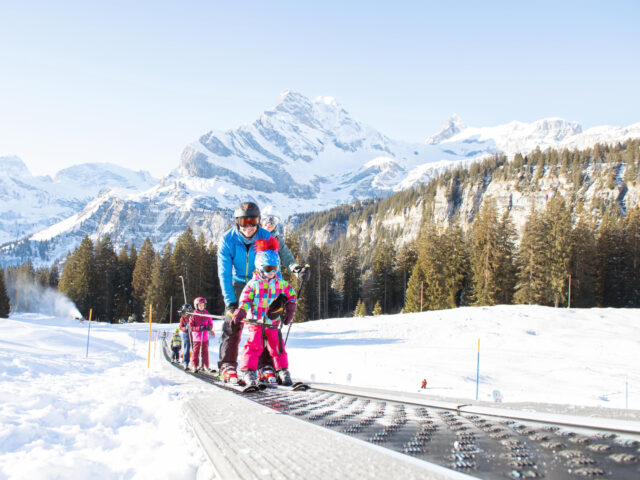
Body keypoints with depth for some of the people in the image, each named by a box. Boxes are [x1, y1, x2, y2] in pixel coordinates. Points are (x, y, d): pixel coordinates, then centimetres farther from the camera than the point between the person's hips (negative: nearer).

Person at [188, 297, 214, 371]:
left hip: (205, 337, 2)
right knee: (196, 351, 2)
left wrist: (209, 327, -13)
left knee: (205, 351, 3)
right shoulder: (193, 315, -2)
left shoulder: (207, 314, 7)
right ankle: (194, 366, 8)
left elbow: (211, 324, 11)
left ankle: (205, 366, 8)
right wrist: (199, 328, -19)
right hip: (196, 337, -2)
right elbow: (191, 327, -4)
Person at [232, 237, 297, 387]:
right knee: (254, 345, -11)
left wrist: (290, 310, 10)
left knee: (277, 346, 4)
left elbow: (291, 295, 19)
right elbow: (245, 300, -5)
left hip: (273, 323, 3)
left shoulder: (281, 284, 7)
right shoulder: (254, 284, -4)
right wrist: (240, 314, -16)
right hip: (256, 322, -3)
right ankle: (248, 371, -5)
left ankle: (283, 370, 16)